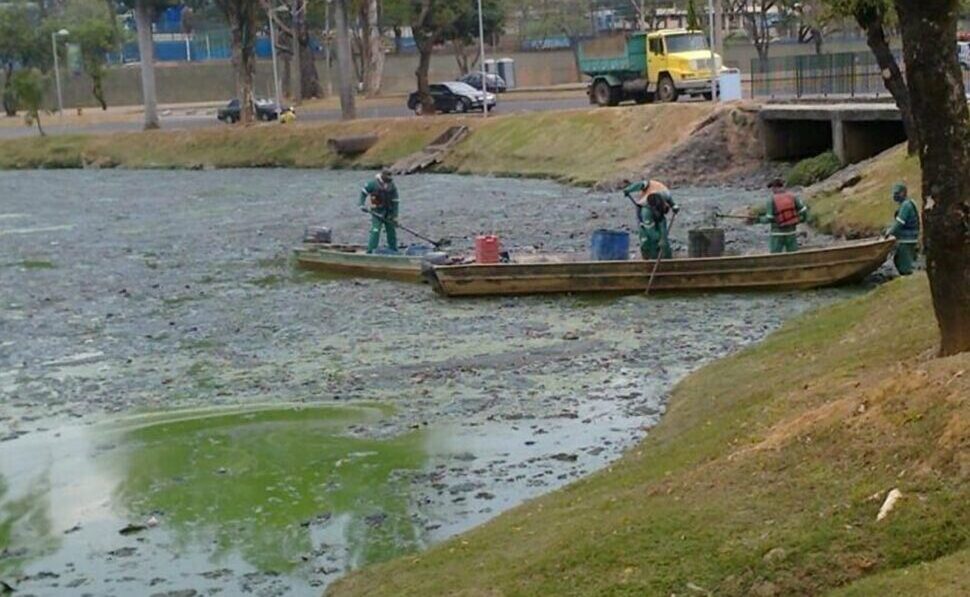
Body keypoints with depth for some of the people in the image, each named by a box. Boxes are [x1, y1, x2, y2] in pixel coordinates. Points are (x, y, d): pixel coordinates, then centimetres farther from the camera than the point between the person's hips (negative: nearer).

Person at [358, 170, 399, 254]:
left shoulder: (392, 187, -3)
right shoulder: (374, 184, -13)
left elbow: (395, 203, -2)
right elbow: (363, 192, 0)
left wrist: (395, 217, -5)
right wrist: (362, 205, -10)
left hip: (388, 213, 4)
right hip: (377, 212, -4)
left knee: (391, 231, 10)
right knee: (375, 231, -14)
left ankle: (393, 250, 25)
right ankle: (370, 251, -11)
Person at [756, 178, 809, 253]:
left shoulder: (772, 200, -11)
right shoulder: (792, 196, -3)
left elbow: (769, 219, -12)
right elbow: (803, 210, -2)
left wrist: (760, 220, 6)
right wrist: (803, 218, 18)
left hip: (778, 234, -3)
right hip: (791, 232, 3)